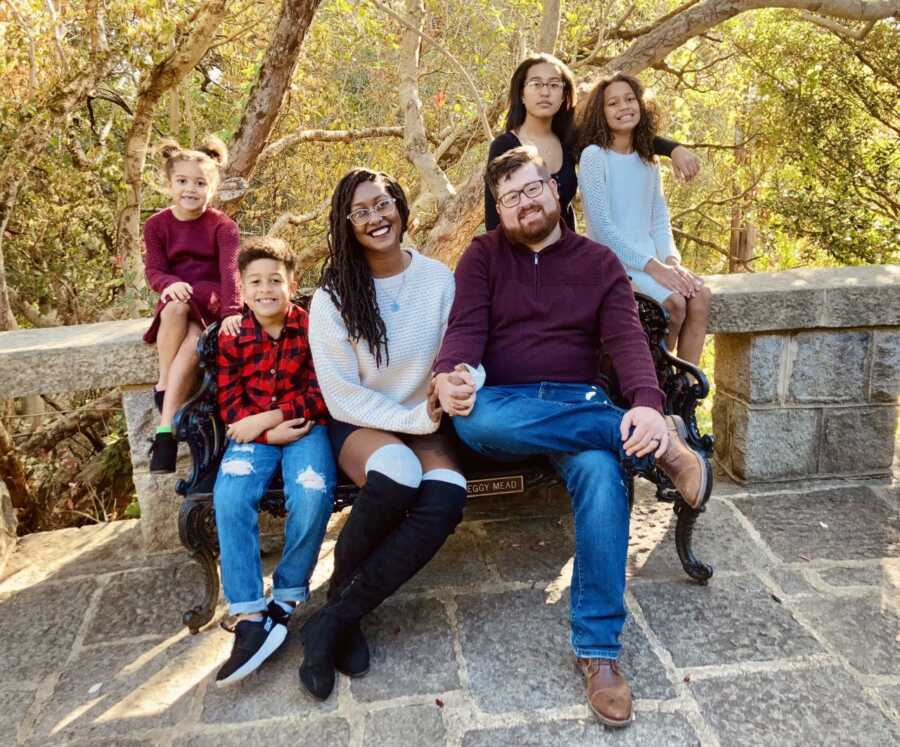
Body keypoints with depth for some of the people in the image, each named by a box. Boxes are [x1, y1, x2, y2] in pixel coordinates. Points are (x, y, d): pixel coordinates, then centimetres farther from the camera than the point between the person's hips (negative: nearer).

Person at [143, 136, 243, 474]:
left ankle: (165, 427, -30)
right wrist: (170, 284, -30)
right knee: (175, 310, -37)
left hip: (210, 301, -1)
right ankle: (164, 384, -18)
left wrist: (231, 311, -34)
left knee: (194, 337, -34)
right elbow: (153, 269, -4)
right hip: (176, 299, 2)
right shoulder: (156, 225, 4)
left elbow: (230, 269, -18)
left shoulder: (222, 226, -4)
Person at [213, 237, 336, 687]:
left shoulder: (311, 328, 0)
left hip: (304, 426, -2)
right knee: (229, 496, -27)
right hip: (253, 433, 2)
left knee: (312, 495, -30)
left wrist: (269, 417, -15)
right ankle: (250, 615, -21)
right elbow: (231, 406, 2)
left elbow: (319, 395, -5)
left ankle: (286, 598, -7)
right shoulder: (231, 338, 6)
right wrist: (270, 433, -15)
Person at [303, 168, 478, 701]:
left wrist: (467, 381, -24)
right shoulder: (333, 297, -6)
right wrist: (416, 419, -19)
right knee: (398, 474, -37)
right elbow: (344, 396, -8)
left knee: (448, 495, -31)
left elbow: (466, 353, 1)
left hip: (425, 421, 2)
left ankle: (335, 620, -18)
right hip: (359, 424, -2)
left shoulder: (439, 278, -1)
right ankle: (340, 589, -7)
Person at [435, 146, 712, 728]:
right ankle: (656, 443, -29)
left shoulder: (599, 262, 11)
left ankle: (599, 648, -23)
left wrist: (646, 404, -25)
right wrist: (448, 374, -28)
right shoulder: (483, 256, 10)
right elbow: (466, 326, -4)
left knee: (602, 472, -35)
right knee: (472, 420, -38)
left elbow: (627, 339, -4)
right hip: (501, 406, 1)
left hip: (579, 404, 0)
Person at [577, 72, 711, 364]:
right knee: (673, 302, -26)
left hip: (650, 259, 6)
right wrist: (652, 266, -19)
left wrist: (671, 260, -6)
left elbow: (660, 221, 14)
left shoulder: (647, 161, 15)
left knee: (700, 295, -18)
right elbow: (602, 227, -14)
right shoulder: (594, 155, -7)